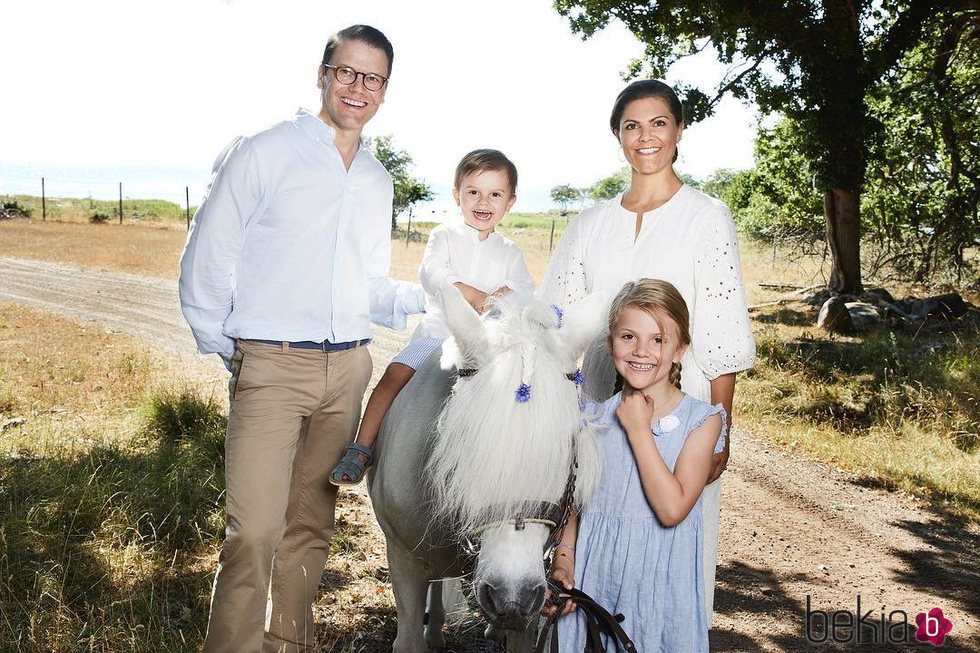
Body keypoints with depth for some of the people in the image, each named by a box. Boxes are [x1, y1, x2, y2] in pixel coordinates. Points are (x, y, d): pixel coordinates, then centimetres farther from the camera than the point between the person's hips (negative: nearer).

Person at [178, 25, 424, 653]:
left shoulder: (378, 180, 17)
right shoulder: (263, 153, -1)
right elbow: (206, 265, -1)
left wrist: (432, 294, 4)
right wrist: (231, 353, -3)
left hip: (349, 370, 5)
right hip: (272, 366, -5)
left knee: (311, 524, 14)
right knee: (255, 533, -11)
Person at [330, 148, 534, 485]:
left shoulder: (510, 252, 16)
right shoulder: (445, 236, 8)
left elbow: (525, 289, 0)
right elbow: (432, 273, -11)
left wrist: (507, 295, -25)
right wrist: (476, 296, -23)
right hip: (438, 331, -2)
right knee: (395, 374, -19)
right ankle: (361, 451, -15)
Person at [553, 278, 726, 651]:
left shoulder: (702, 420, -10)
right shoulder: (597, 418, 0)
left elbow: (672, 508, -20)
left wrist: (638, 429, -19)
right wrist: (564, 554, -10)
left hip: (658, 580, -3)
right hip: (593, 576, 3)